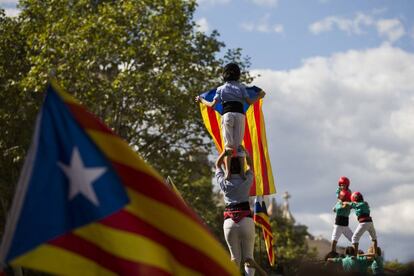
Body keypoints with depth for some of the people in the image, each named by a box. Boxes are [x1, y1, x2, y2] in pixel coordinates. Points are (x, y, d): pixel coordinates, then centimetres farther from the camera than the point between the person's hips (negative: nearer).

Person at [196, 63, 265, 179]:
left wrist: (202, 100, 23)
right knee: (239, 144, 3)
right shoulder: (241, 87, 14)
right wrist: (259, 97, 24)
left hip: (227, 115, -1)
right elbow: (249, 102, 5)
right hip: (240, 115, 1)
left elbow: (213, 105, 6)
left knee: (228, 144, -4)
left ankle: (228, 172, -18)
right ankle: (242, 171, -9)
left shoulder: (221, 88, 14)